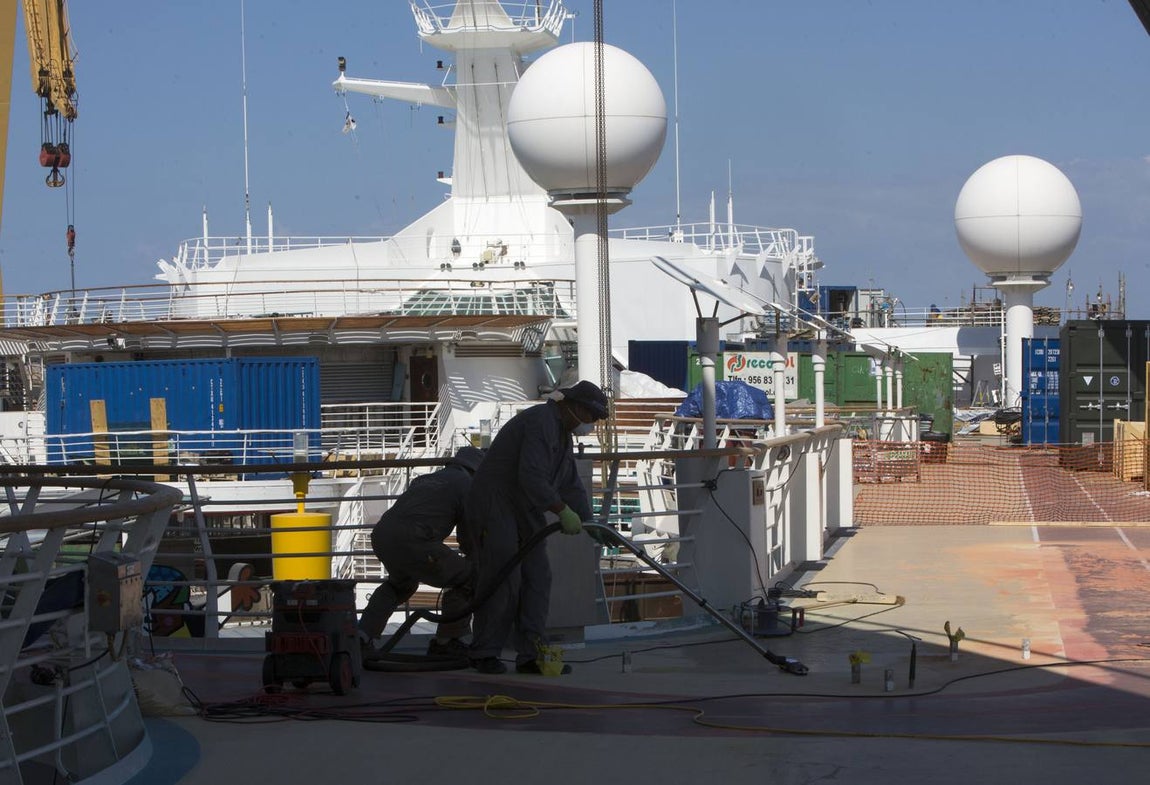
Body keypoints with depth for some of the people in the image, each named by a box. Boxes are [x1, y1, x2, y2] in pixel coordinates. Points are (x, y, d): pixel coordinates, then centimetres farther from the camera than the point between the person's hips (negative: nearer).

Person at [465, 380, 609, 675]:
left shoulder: (562, 432, 15)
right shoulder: (541, 422, -20)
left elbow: (571, 484, 19)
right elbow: (532, 477, -30)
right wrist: (563, 512, -26)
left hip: (526, 513, 10)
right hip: (495, 507, -10)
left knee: (537, 578, 2)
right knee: (502, 579, -10)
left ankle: (531, 655, 1)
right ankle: (484, 653, 1)